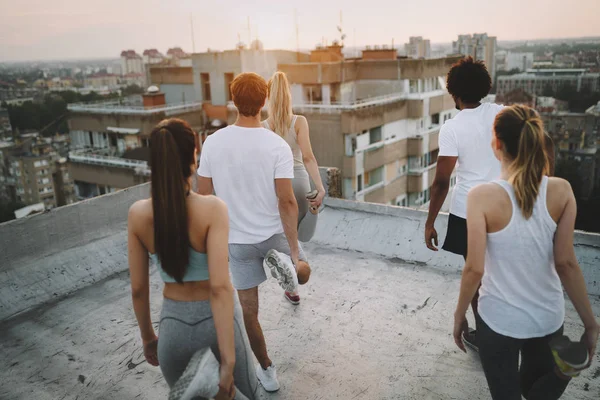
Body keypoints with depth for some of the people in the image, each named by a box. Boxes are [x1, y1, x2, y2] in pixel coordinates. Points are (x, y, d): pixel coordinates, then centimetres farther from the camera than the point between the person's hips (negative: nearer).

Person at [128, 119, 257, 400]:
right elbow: (220, 286, -27)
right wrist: (228, 361, -24)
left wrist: (148, 337, 12)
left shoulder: (138, 213, -11)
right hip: (217, 320, -2)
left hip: (173, 324, 2)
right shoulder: (213, 209, -21)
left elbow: (138, 287, -3)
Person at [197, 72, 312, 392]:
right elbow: (286, 202, -18)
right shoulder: (277, 146, -15)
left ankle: (267, 371, 26)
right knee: (303, 272, 27)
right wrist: (294, 250, -12)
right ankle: (283, 262, -8)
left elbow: (204, 196, -2)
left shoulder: (213, 143, -8)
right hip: (274, 233, -1)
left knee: (248, 309, 15)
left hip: (237, 238, 2)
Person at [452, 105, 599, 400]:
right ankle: (559, 373, 5)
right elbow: (566, 263, -7)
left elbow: (475, 268, -17)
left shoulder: (483, 196, -19)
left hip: (499, 318, -3)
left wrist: (460, 314, -2)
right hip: (548, 316, 4)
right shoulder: (561, 191, -10)